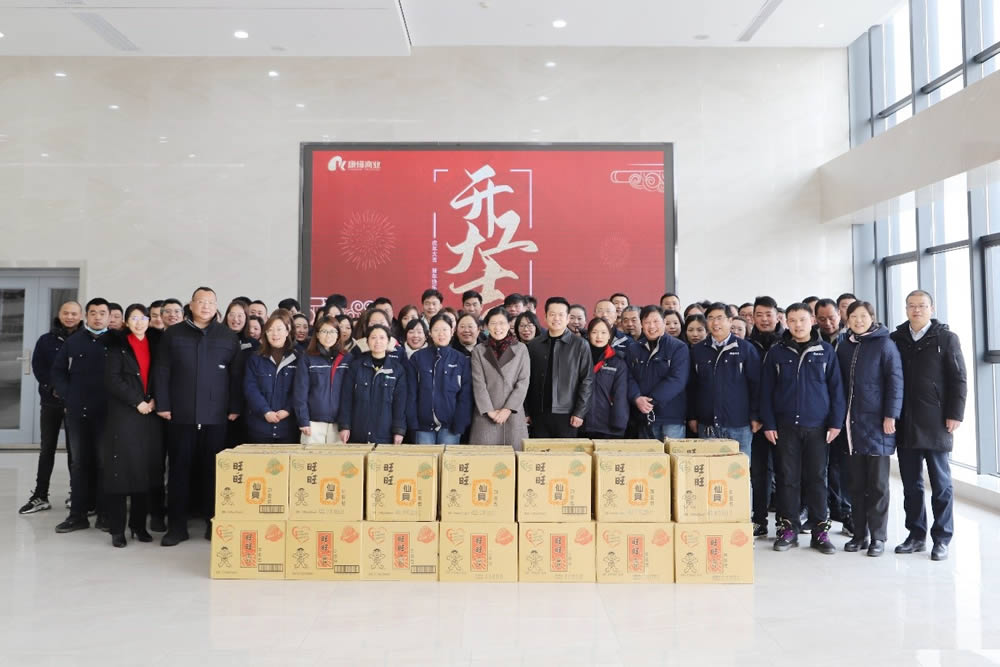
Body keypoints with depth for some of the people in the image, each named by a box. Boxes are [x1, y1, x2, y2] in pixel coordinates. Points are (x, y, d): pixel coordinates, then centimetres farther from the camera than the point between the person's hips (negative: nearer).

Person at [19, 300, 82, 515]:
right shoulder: (46, 340, 6)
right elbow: (38, 367, 1)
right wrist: (53, 388, -12)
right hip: (51, 401, 2)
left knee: (75, 449, 4)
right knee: (47, 449, 8)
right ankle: (40, 497, 14)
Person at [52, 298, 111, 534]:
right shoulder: (73, 341, 9)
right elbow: (58, 370, 12)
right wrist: (66, 395, 1)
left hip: (107, 412, -3)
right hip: (77, 410, 3)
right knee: (79, 462, 8)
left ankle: (104, 513, 12)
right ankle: (78, 514, 15)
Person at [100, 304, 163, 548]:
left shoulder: (155, 344, 12)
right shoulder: (117, 345, 2)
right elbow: (112, 379, -7)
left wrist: (154, 400, -5)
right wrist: (137, 402, -13)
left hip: (150, 414, 4)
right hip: (123, 414, -3)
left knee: (145, 468, 4)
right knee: (121, 468, -4)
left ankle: (139, 524, 14)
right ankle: (117, 529, 3)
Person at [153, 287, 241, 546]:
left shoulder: (229, 337, 7)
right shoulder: (172, 334, 8)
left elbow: (236, 376, 4)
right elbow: (161, 372, 4)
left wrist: (234, 408, -1)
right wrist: (162, 405, -3)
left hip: (216, 416, 0)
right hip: (181, 415, 0)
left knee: (214, 471, 5)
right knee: (179, 470, 5)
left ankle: (214, 524, 15)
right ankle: (177, 526, 13)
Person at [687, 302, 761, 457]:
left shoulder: (746, 349, 1)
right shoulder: (697, 350, 8)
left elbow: (756, 384, 0)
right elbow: (691, 386, 10)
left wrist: (755, 416, -3)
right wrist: (692, 416, 7)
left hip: (739, 425, -2)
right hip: (706, 425, 2)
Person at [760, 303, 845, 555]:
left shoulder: (826, 351, 2)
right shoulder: (776, 352, 3)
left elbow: (836, 388, 3)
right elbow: (766, 390, 4)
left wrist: (836, 422, -3)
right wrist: (768, 423, -2)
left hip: (817, 425, 0)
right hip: (786, 425, 0)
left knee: (817, 478, 6)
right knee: (789, 477, 5)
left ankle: (820, 531, 14)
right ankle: (788, 529, 14)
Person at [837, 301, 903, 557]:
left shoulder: (884, 344, -2)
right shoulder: (844, 347, 11)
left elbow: (895, 381, -7)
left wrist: (890, 416, -14)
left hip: (876, 422, -4)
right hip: (852, 423, 4)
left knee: (878, 483, 3)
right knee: (857, 483, 8)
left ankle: (878, 536, 11)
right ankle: (860, 534, 16)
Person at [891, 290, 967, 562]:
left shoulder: (946, 338, 1)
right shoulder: (896, 339, 7)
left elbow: (958, 380, -3)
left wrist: (955, 414, -10)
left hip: (935, 423, -3)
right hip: (905, 424, 3)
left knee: (940, 483, 4)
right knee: (911, 484, 8)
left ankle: (941, 539, 12)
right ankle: (916, 535, 18)